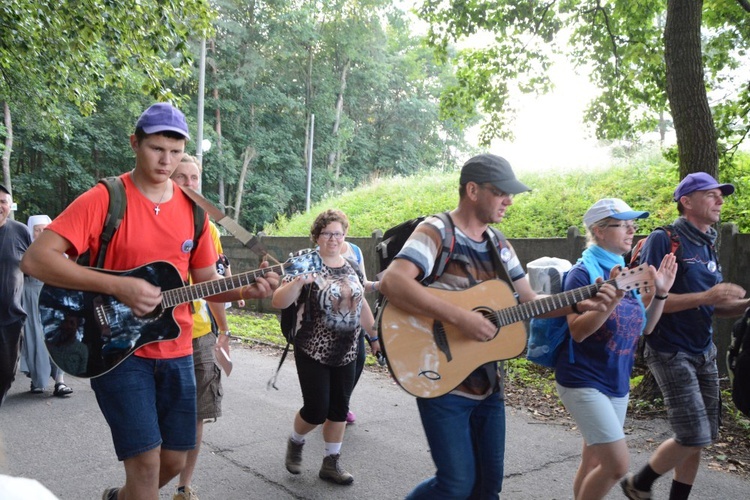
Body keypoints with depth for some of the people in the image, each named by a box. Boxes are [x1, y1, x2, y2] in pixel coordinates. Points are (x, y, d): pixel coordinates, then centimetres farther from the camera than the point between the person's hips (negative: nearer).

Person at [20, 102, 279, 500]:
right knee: (146, 460, -10)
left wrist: (247, 290, -9)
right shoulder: (104, 199, -11)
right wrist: (118, 287, -26)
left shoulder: (192, 209, 5)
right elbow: (35, 259, -19)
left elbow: (205, 281, 10)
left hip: (176, 351, 5)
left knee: (174, 460, 13)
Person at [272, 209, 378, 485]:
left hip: (346, 353, 5)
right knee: (316, 410, -1)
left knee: (339, 409, 10)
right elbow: (278, 302, -19)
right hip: (313, 352, -5)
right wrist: (298, 282, -36)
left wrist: (375, 333, 18)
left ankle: (331, 463, 24)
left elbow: (361, 304, 17)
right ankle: (295, 442, 29)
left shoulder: (350, 267, 5)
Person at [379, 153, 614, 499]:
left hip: (488, 384, 7)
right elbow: (391, 283, -29)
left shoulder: (499, 246, 10)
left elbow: (529, 301, 15)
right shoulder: (438, 231, -13)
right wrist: (460, 318, -32)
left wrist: (580, 304, -1)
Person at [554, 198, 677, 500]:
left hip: (617, 383, 8)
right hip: (583, 382, -8)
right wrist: (613, 298, -31)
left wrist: (660, 293, 0)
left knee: (594, 464, 15)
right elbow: (577, 331, -21)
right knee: (617, 463, -12)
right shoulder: (583, 272, -13)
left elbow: (644, 328, 13)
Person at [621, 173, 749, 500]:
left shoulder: (708, 245, 12)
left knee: (700, 438, 11)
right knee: (693, 437, -9)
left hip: (704, 352, 8)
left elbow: (707, 307, 18)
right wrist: (706, 296, -24)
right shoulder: (664, 240, -12)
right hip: (671, 353, -8)